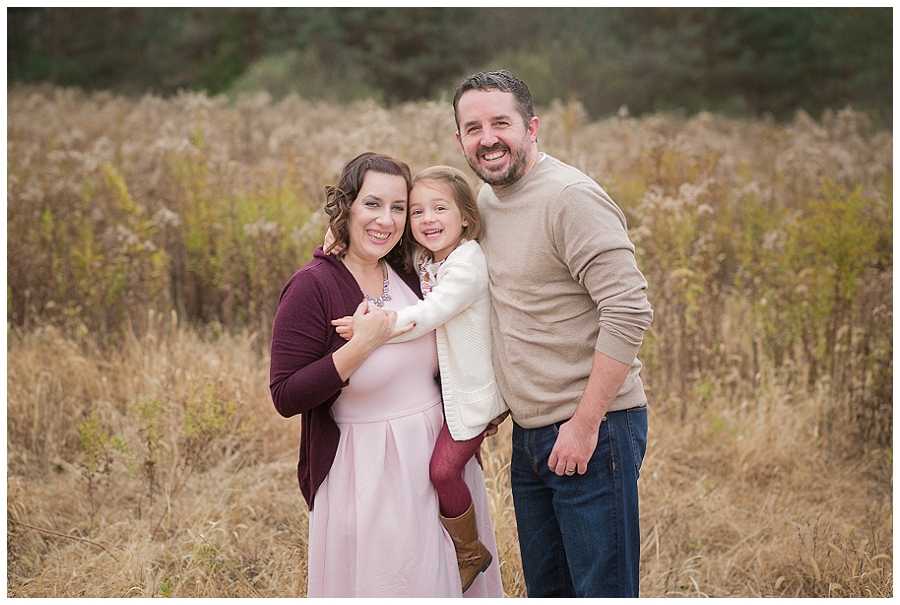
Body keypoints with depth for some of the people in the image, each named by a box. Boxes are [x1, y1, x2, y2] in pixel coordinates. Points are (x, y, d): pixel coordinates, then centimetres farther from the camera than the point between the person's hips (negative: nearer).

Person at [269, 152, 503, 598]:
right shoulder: (312, 287, -14)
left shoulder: (410, 274, 4)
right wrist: (359, 346, -25)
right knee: (379, 588, 4)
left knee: (446, 581, 15)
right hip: (367, 474, -6)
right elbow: (285, 398, -17)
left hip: (439, 456, 6)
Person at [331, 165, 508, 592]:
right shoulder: (422, 262, 6)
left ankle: (470, 554, 7)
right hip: (448, 385, 8)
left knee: (444, 467, -13)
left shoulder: (468, 261, -19)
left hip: (472, 389, -8)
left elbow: (428, 315, -29)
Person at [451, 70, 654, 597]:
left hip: (592, 431, -8)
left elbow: (629, 312, -22)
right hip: (529, 435, 8)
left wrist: (585, 425, -21)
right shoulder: (486, 201, 10)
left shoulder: (571, 198, -16)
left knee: (603, 591, 0)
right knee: (546, 590, 18)